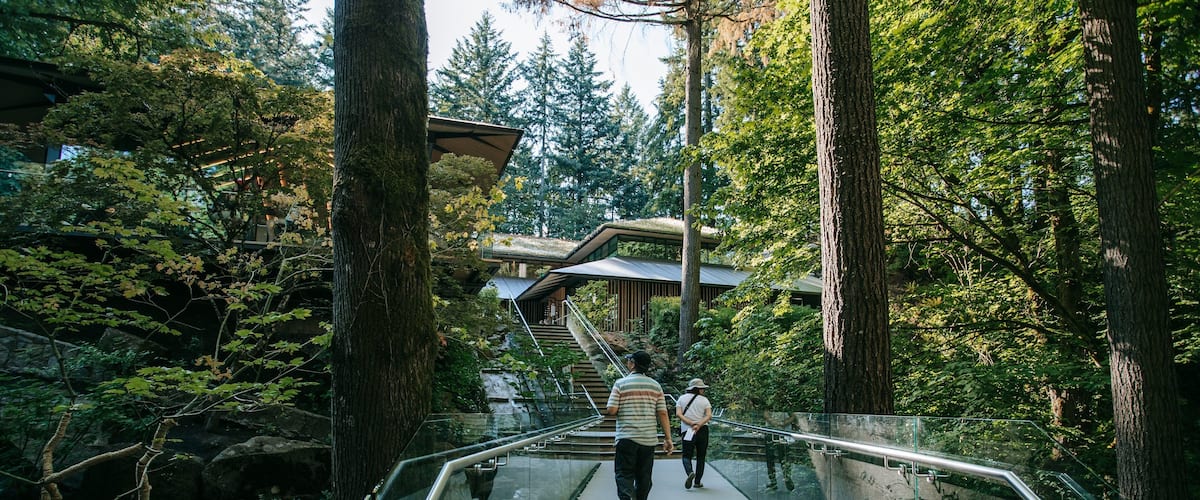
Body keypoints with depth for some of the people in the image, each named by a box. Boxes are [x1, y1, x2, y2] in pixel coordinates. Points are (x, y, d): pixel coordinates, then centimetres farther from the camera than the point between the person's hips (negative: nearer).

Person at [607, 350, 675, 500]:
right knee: (644, 476, 14)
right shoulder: (656, 386, 5)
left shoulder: (620, 384, -5)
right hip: (649, 438, 3)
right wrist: (668, 438, 4)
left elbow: (611, 410, -11)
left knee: (624, 474, -1)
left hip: (626, 437, -3)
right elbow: (663, 414, 2)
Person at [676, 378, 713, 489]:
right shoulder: (704, 399, 2)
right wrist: (699, 425, -18)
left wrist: (691, 423, -13)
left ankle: (690, 473, -23)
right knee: (700, 457, 12)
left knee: (687, 456, 5)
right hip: (703, 430, 0)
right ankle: (697, 482, 11)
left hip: (687, 430, 0)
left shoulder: (682, 399, 6)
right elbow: (709, 415, -11)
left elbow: (678, 414, -7)